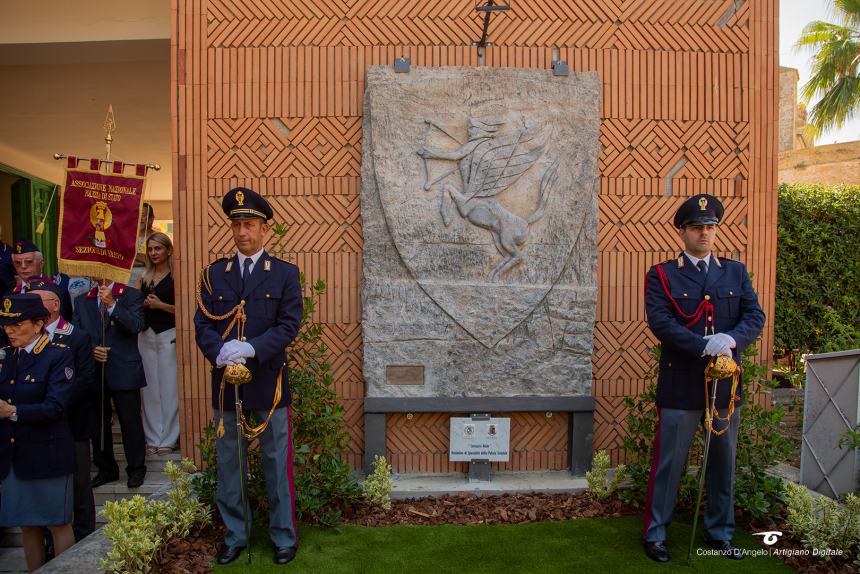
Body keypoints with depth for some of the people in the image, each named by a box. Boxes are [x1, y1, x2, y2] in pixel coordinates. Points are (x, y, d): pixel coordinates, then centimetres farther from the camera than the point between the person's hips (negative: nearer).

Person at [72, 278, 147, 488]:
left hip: (124, 371, -4)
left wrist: (112, 304, -18)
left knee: (130, 421, 0)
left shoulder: (131, 295, 1)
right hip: (93, 372, 4)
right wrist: (91, 350, -7)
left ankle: (136, 469, 14)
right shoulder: (82, 300, 13)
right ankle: (106, 469, 25)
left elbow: (136, 326, -13)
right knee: (98, 422, 11)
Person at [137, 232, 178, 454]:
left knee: (169, 387, -3)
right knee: (149, 388, 8)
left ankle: (168, 439, 8)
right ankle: (153, 438, 17)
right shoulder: (145, 278, 14)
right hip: (146, 335, 6)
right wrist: (144, 304, 0)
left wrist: (161, 305, -16)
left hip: (169, 335, -6)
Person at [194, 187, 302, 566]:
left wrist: (250, 349, -21)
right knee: (228, 464, 13)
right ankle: (234, 537, 29)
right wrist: (219, 353, -18)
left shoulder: (285, 273, 1)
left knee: (277, 463, 7)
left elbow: (289, 324, -8)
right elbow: (202, 324, 1)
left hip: (269, 381, -3)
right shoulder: (214, 273, 9)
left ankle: (283, 537, 22)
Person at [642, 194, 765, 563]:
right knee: (668, 463, 4)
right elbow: (660, 321, -13)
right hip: (680, 386, -4)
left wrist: (732, 339, -17)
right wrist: (705, 346, -23)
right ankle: (655, 534, 18)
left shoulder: (736, 272, 12)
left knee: (724, 463, 15)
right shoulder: (661, 275, -1)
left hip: (726, 385, 4)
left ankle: (720, 533, 33)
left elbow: (755, 317, 3)